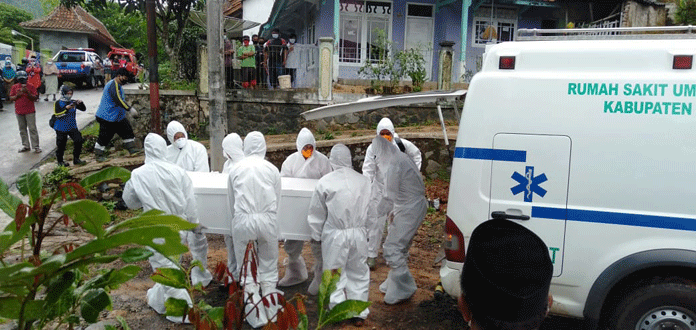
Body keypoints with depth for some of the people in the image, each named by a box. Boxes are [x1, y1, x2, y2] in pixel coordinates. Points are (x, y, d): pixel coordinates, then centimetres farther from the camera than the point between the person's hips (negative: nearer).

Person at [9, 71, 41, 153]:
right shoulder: (14, 87, 6)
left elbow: (35, 98, -6)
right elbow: (11, 98, 6)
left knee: (32, 129, -4)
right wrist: (17, 95, -13)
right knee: (22, 129, 10)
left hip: (30, 111, -4)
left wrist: (28, 93, -21)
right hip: (19, 112, 4)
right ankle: (26, 146, 19)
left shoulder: (31, 87, -1)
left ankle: (36, 146, -2)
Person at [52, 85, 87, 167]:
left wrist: (81, 103, -17)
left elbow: (83, 109, 3)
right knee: (61, 145, 4)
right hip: (61, 129, -3)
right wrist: (66, 108, -30)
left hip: (72, 127, 3)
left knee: (79, 141, -7)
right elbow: (57, 114, -19)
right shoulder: (58, 103, -7)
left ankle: (76, 159, 8)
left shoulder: (73, 102, 5)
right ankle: (60, 161, 23)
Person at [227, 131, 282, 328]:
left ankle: (256, 316, 9)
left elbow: (231, 201, 12)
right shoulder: (272, 169, 3)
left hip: (243, 221, 0)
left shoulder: (236, 169, 5)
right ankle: (271, 313, 16)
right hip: (268, 221, 0)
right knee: (269, 269, 12)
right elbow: (277, 199, 8)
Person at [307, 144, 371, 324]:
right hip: (359, 233, 3)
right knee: (359, 272, 15)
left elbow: (317, 213, -1)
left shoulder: (325, 182, -9)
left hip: (335, 234, -3)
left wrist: (316, 235, 12)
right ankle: (359, 313, 23)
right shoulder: (363, 181, -1)